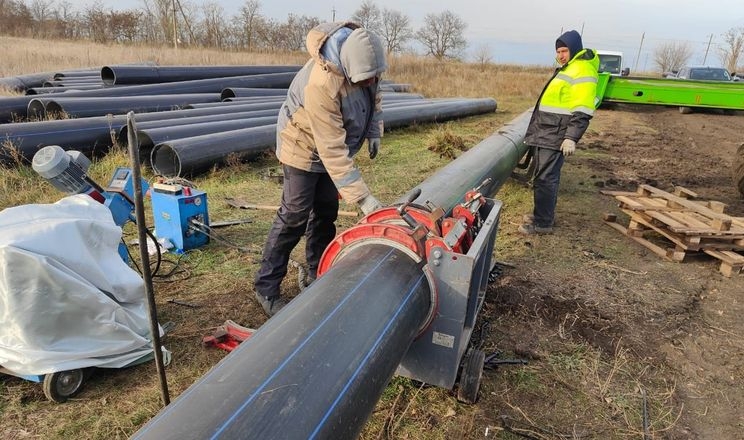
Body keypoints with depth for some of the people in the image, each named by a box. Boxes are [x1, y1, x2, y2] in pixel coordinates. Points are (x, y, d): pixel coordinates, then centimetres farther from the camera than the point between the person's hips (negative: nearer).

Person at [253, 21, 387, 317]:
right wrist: (363, 197, -40)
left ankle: (317, 275, 26)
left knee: (326, 212, 11)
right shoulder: (322, 84, -39)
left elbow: (374, 95, 9)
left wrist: (374, 131, 0)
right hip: (304, 146, -7)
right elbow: (333, 152, -39)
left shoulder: (362, 55, -15)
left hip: (332, 145, 8)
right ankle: (266, 287, 6)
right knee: (294, 217, -7)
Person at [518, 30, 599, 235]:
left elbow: (583, 111, -20)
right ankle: (544, 213, 26)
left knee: (544, 178, -9)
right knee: (545, 176, 15)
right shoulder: (567, 69, 21)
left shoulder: (583, 71, -12)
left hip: (554, 136, -10)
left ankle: (543, 222, -3)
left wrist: (571, 138, -26)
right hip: (545, 133, 10)